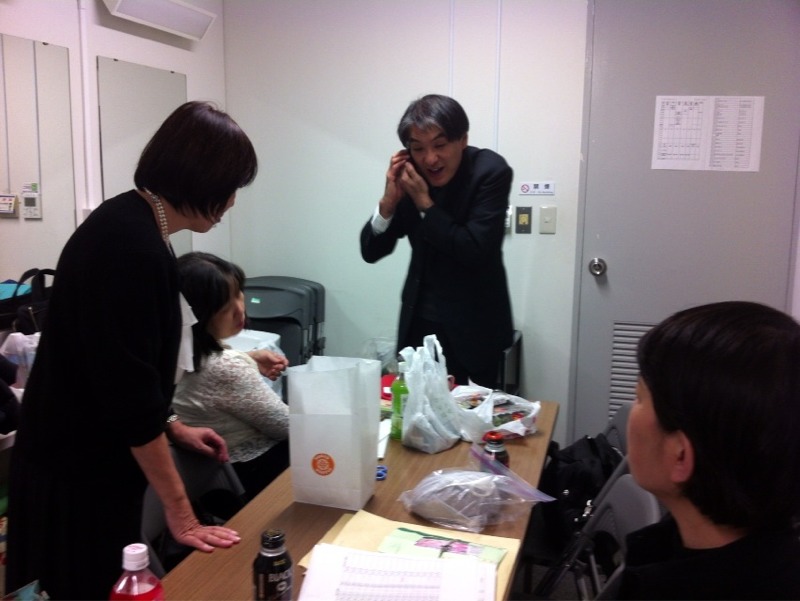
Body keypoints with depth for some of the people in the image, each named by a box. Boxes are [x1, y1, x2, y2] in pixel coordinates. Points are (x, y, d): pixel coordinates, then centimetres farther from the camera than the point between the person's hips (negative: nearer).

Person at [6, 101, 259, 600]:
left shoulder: (129, 223, 4)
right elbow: (128, 388, -26)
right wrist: (179, 511, -20)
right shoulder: (134, 245, -26)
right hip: (78, 469, -9)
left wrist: (171, 426, 14)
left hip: (84, 454, 9)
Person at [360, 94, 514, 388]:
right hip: (419, 320, 4)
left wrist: (424, 202, -23)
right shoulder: (408, 172, -6)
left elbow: (476, 252, -24)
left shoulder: (490, 171, -17)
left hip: (472, 325, -3)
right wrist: (389, 199, -19)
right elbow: (371, 252, -4)